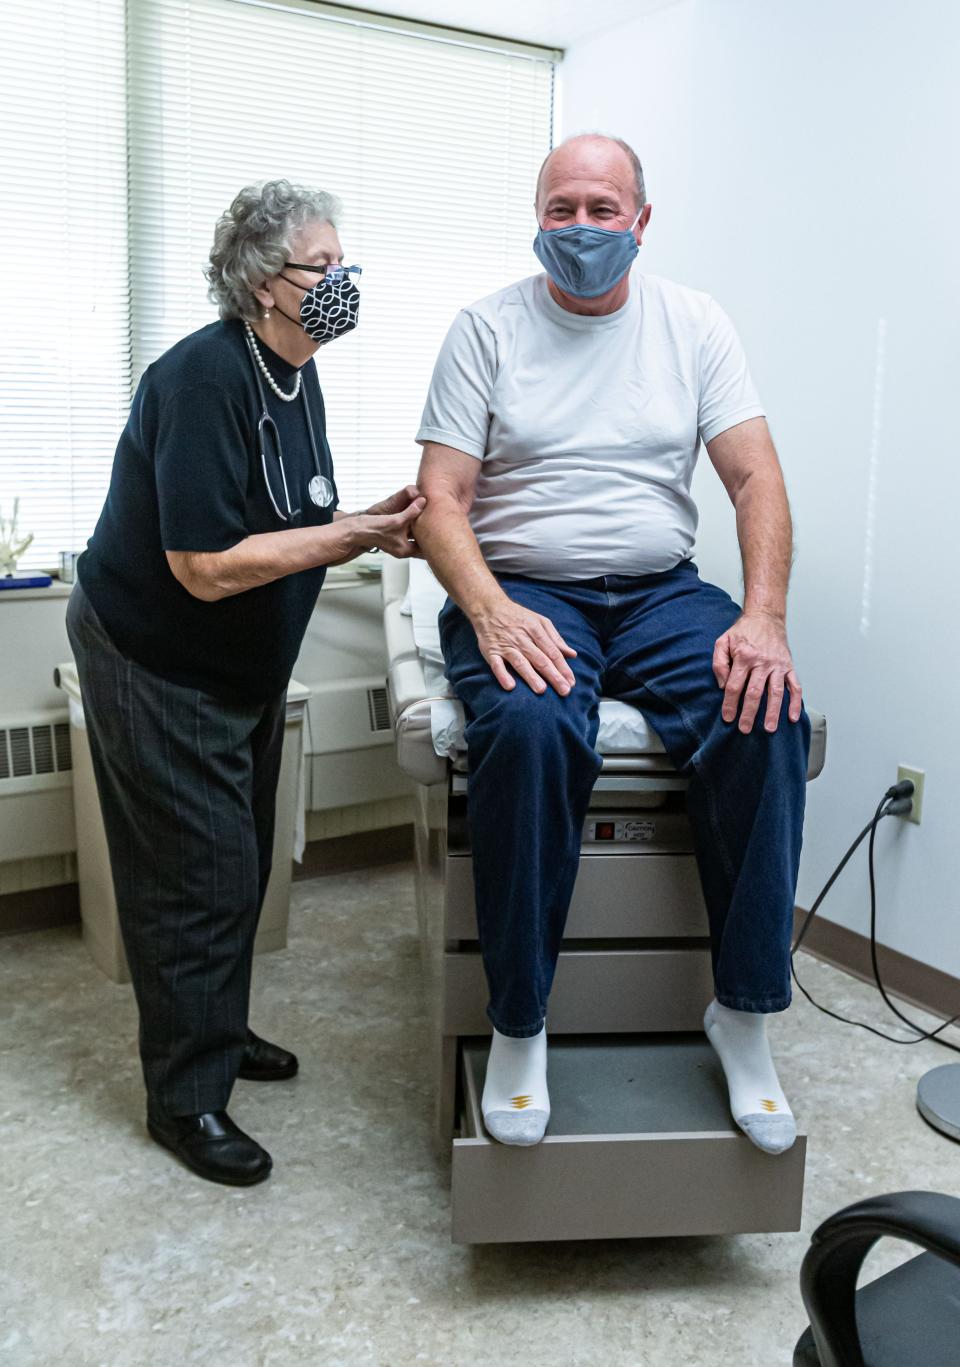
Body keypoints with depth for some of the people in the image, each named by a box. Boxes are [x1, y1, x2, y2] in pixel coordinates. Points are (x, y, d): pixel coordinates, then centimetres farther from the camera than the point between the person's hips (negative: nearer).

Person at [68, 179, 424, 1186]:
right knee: (196, 875, -1)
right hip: (156, 665, -9)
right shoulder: (204, 378, -25)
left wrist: (377, 523, -7)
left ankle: (220, 1031, 39)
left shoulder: (295, 377, 5)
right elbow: (208, 567, -30)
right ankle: (185, 1096, 16)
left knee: (239, 861, 19)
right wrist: (354, 534, -24)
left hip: (243, 667, 9)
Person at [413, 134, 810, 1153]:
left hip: (660, 591, 3)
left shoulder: (692, 324, 10)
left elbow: (755, 476, 2)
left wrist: (763, 618, -15)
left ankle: (744, 1011, -9)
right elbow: (440, 500, -3)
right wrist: (491, 612, -22)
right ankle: (518, 1026, -17)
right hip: (520, 589, -2)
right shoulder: (487, 330, 4)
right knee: (531, 727, -36)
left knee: (768, 717, -27)